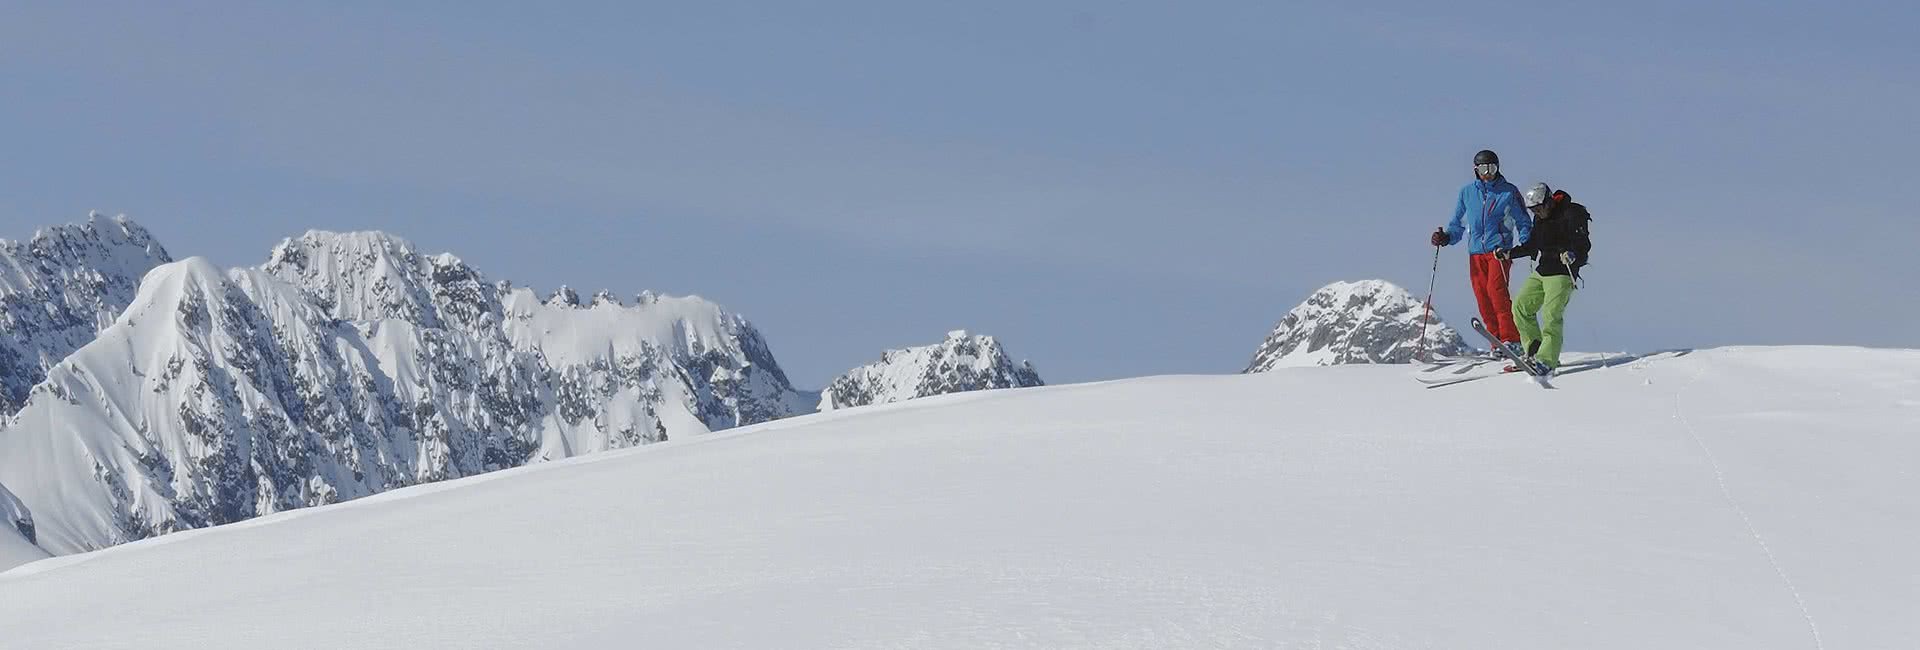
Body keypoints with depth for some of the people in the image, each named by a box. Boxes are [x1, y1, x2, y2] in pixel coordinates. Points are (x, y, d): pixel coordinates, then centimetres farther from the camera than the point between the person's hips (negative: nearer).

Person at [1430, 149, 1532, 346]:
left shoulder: (1509, 192, 5)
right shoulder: (1467, 193, 13)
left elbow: (1523, 222, 11)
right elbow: (1457, 225, 19)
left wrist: (1526, 243, -7)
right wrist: (1445, 237, -1)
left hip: (1500, 249, -4)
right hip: (1475, 252, 4)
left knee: (1496, 289, -22)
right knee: (1482, 297, -4)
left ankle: (1511, 339, -24)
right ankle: (1497, 341, 1)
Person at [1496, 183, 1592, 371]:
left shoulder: (1572, 214, -12)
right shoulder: (1540, 218, 11)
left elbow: (1585, 244, -19)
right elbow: (1533, 245, 23)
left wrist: (1572, 255, -39)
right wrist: (1509, 253, 16)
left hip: (1562, 273, -9)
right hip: (1541, 271, 9)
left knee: (1552, 315, -18)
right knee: (1520, 307, 4)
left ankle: (1547, 360, -22)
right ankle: (1535, 350, 9)